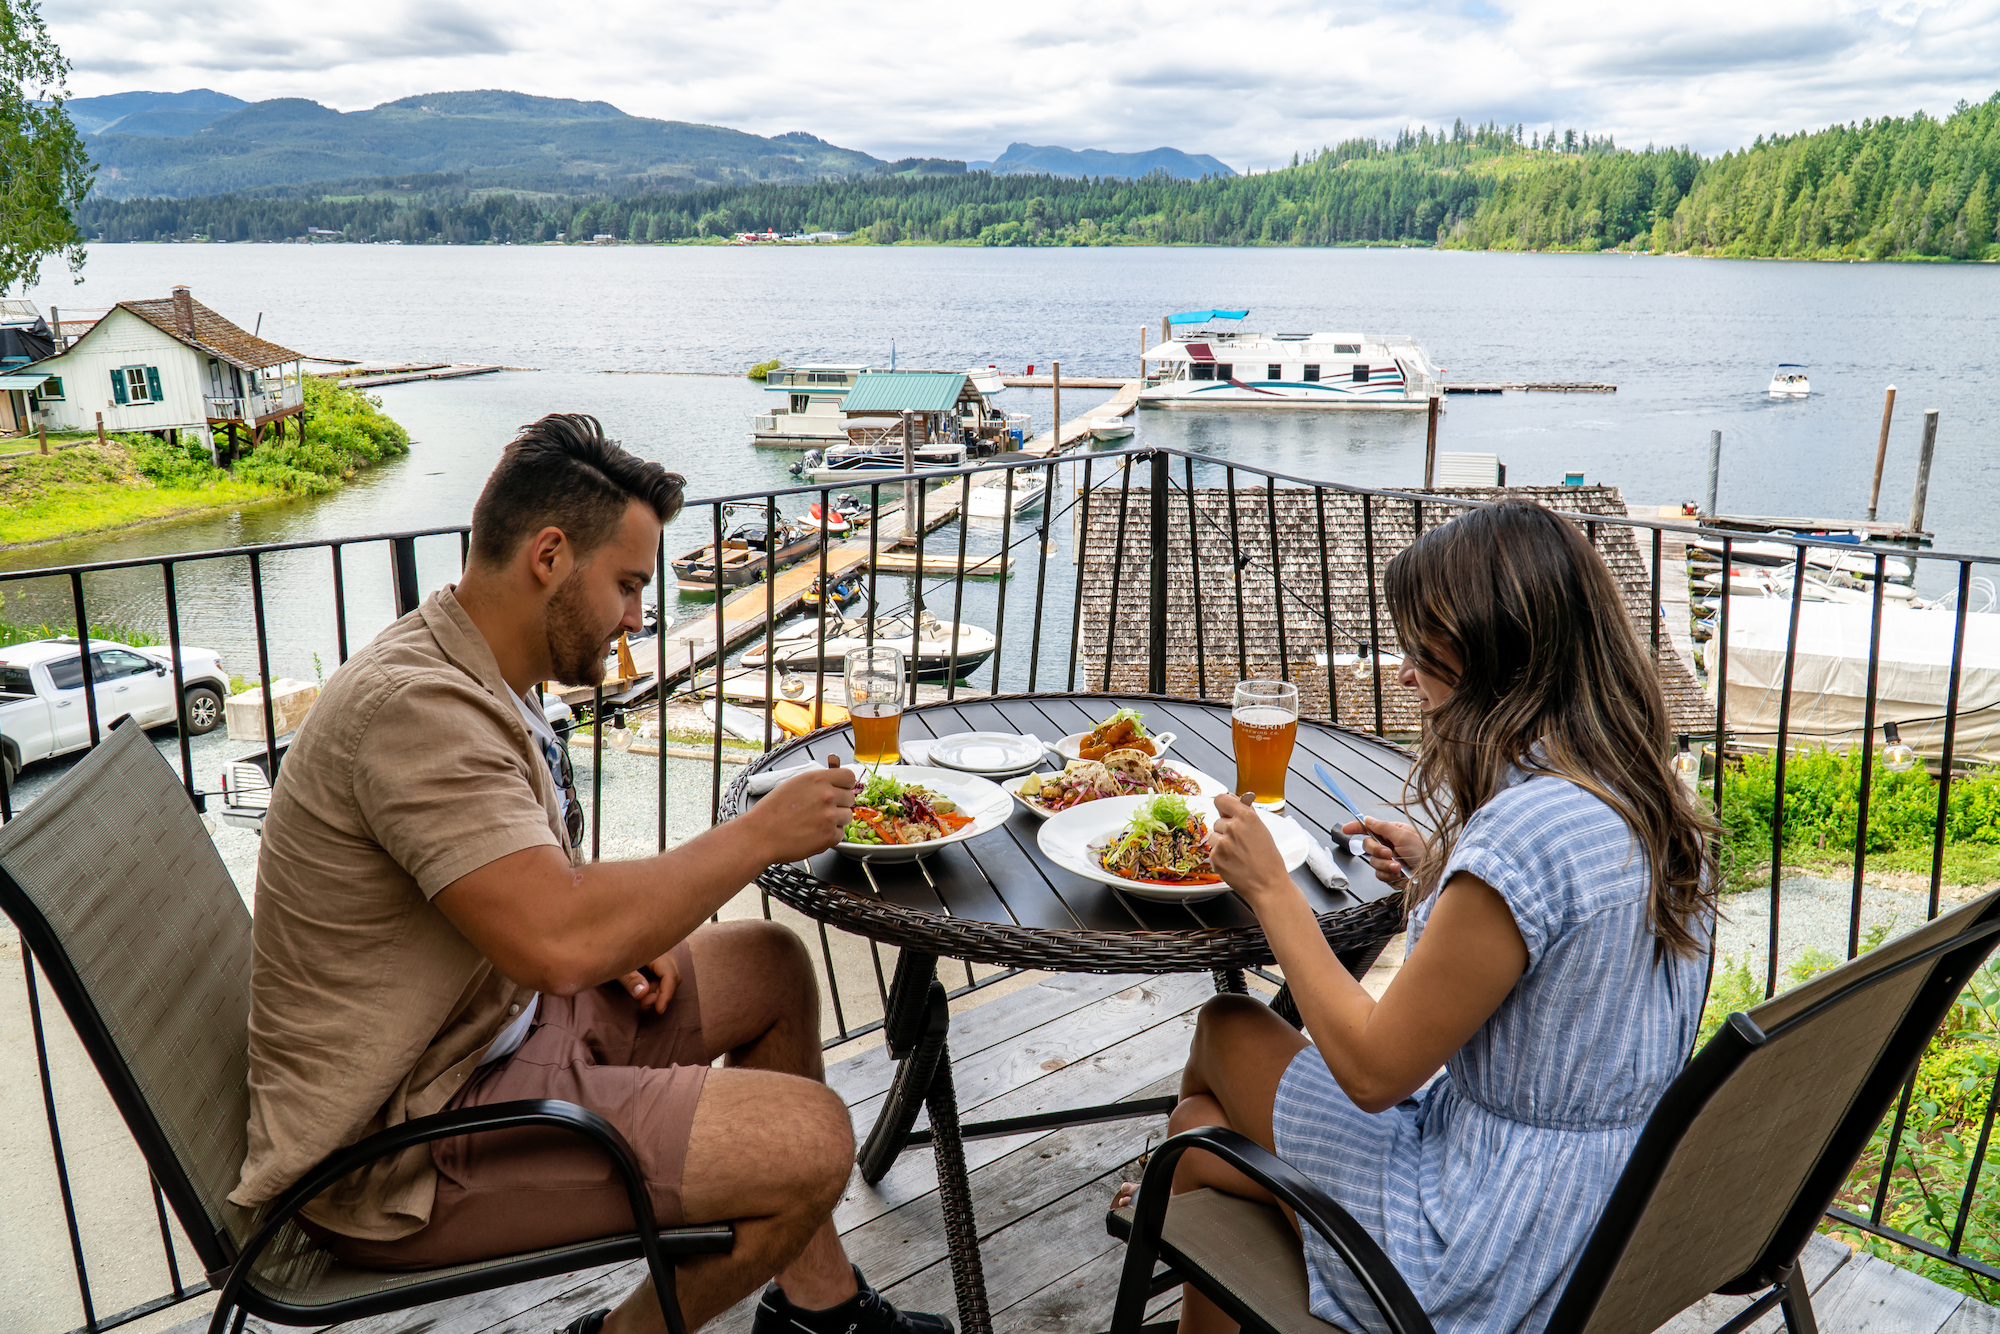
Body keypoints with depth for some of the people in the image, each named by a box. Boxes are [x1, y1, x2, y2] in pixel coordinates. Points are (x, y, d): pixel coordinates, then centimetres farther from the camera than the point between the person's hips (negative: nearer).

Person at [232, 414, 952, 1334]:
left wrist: (619, 928, 2)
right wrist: (761, 833, -23)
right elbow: (557, 941, -35)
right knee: (809, 1139, -19)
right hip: (392, 1156, -11)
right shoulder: (416, 705, -26)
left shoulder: (473, 682, 8)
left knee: (770, 967, 13)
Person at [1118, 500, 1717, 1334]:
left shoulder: (1524, 832, -30)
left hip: (1503, 1259, -8)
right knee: (1206, 1121, 15)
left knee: (1226, 1032, 9)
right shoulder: (1648, 802, -1)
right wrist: (1438, 873, 8)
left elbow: (1373, 1068, -22)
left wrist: (1270, 888, -13)